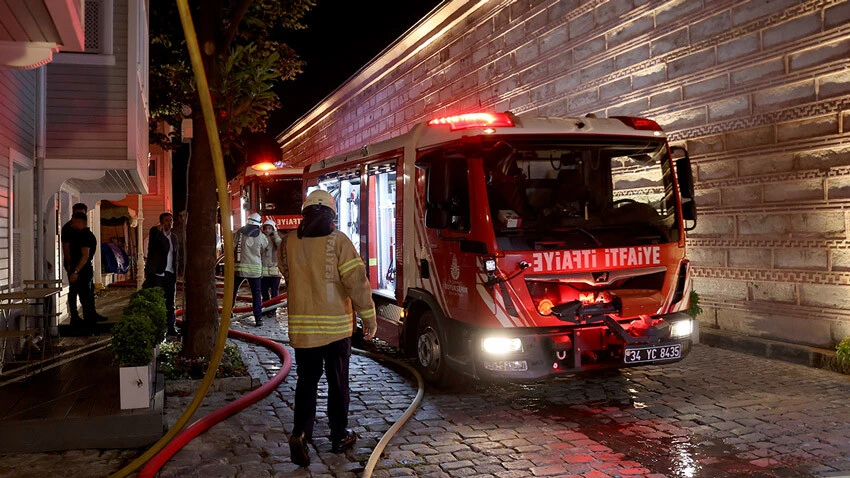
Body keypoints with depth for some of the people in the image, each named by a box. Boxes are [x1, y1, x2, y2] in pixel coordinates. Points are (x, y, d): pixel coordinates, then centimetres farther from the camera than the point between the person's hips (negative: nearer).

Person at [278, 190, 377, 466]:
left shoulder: (288, 242, 0)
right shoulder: (338, 241, -11)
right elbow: (357, 282, -14)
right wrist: (369, 318, -5)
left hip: (301, 327, 3)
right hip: (336, 326, -2)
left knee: (306, 382, 13)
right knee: (338, 383, 11)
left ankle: (300, 433, -1)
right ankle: (339, 437, 21)